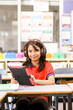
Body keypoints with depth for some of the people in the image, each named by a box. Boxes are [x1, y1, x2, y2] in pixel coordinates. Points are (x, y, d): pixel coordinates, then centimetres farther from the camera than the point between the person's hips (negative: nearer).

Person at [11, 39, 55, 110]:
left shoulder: (47, 65, 7)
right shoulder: (25, 66, 14)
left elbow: (52, 82, -11)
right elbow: (14, 83, 7)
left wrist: (35, 81, -25)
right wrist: (14, 78, -17)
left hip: (41, 95, -1)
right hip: (26, 95, 2)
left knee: (38, 104, -37)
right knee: (21, 103, -34)